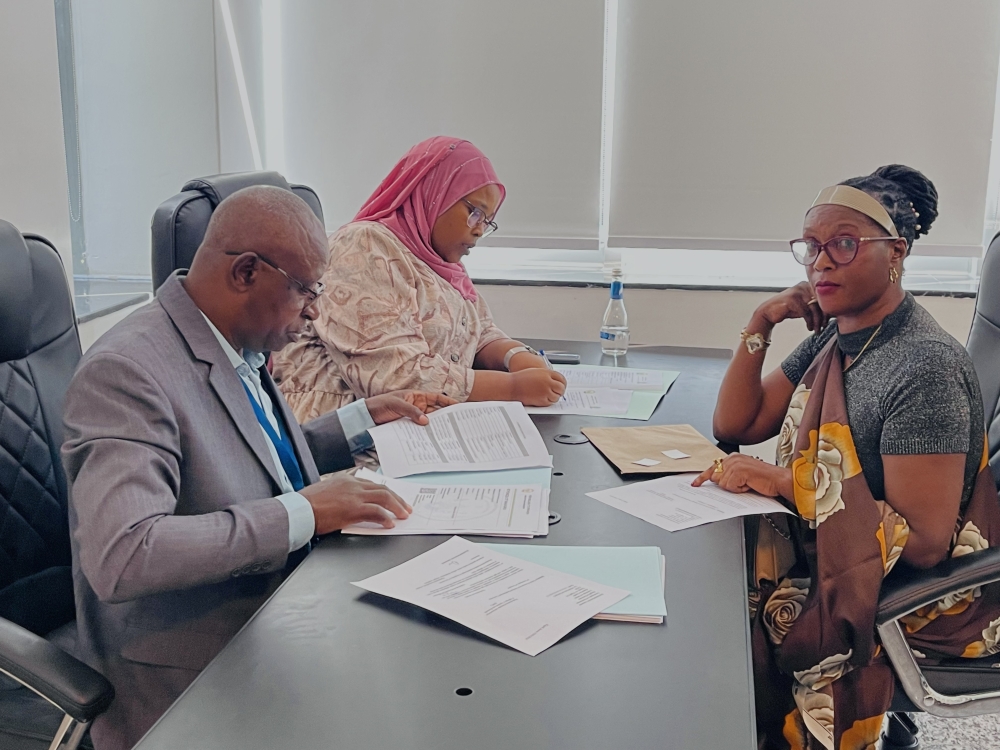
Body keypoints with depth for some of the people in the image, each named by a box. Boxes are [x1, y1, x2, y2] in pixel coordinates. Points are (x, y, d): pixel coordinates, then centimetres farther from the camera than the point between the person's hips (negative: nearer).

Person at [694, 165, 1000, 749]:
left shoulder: (926, 366, -22)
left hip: (912, 600, -8)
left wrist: (783, 483, -25)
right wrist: (761, 325, -2)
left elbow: (923, 540, -25)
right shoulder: (832, 338, 4)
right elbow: (735, 425, 10)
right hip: (830, 562, 8)